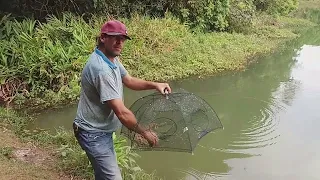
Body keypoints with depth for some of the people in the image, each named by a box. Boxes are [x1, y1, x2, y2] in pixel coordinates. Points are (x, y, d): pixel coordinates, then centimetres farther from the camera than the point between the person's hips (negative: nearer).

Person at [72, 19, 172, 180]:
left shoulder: (112, 58, 1)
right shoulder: (101, 69, -30)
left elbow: (129, 80, 14)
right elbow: (122, 113, -28)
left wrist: (154, 85, -2)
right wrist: (145, 133, -15)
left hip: (103, 129, 10)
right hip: (93, 134, -10)